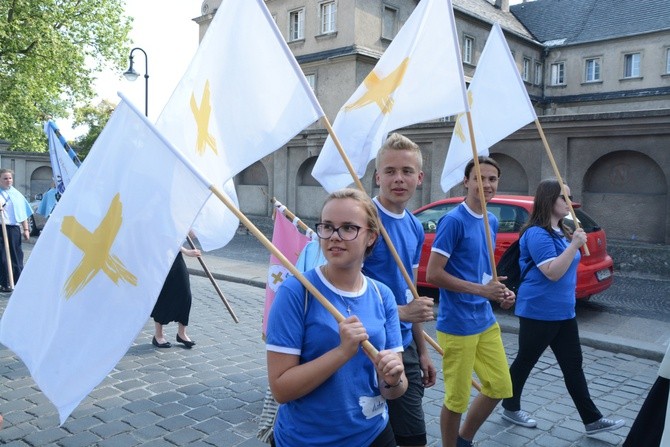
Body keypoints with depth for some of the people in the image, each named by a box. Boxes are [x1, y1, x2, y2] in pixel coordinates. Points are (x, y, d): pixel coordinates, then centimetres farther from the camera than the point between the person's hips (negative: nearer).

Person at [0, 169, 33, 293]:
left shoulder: (16, 194, 13)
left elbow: (23, 212, 14)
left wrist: (26, 229, 9)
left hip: (14, 228, 3)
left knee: (16, 255, 7)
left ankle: (19, 281, 15)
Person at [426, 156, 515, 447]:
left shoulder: (492, 222, 9)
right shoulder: (453, 220, -16)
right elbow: (432, 274, -20)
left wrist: (499, 291, 1)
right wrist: (481, 290, -20)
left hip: (485, 320, 8)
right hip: (457, 325, -8)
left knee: (500, 387, 18)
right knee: (457, 398, 5)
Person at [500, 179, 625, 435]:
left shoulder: (561, 231, 11)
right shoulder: (537, 233, -19)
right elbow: (553, 272, -26)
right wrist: (574, 244, -27)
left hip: (563, 311, 9)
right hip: (538, 312, -9)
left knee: (573, 365, 12)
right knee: (525, 361, 8)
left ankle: (592, 419, 19)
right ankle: (510, 408, 26)